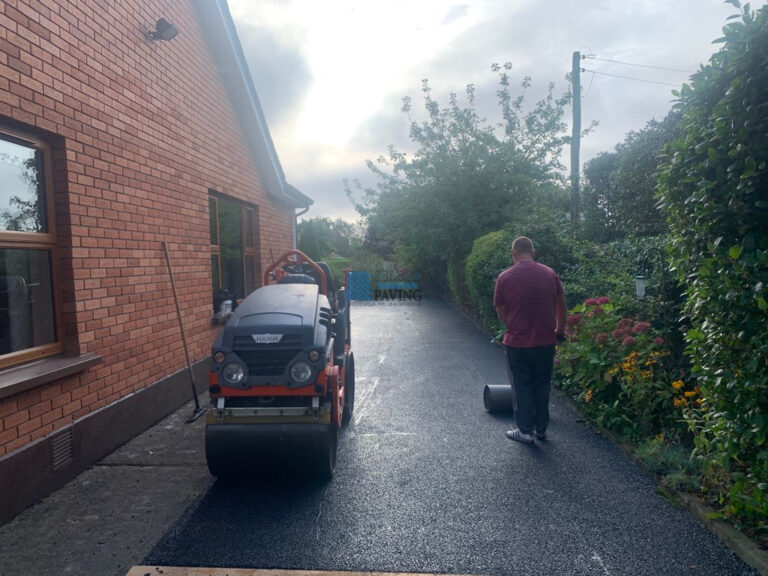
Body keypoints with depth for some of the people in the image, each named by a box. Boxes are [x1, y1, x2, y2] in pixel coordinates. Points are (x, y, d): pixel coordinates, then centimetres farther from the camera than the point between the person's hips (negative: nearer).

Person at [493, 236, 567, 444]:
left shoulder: (505, 277, -8)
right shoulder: (550, 274, 1)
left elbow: (501, 312, -1)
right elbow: (561, 305, 9)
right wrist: (560, 329, 23)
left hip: (517, 342, -3)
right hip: (546, 341, 3)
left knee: (522, 387, 10)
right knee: (542, 386, 17)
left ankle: (525, 431, 18)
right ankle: (541, 428, 28)